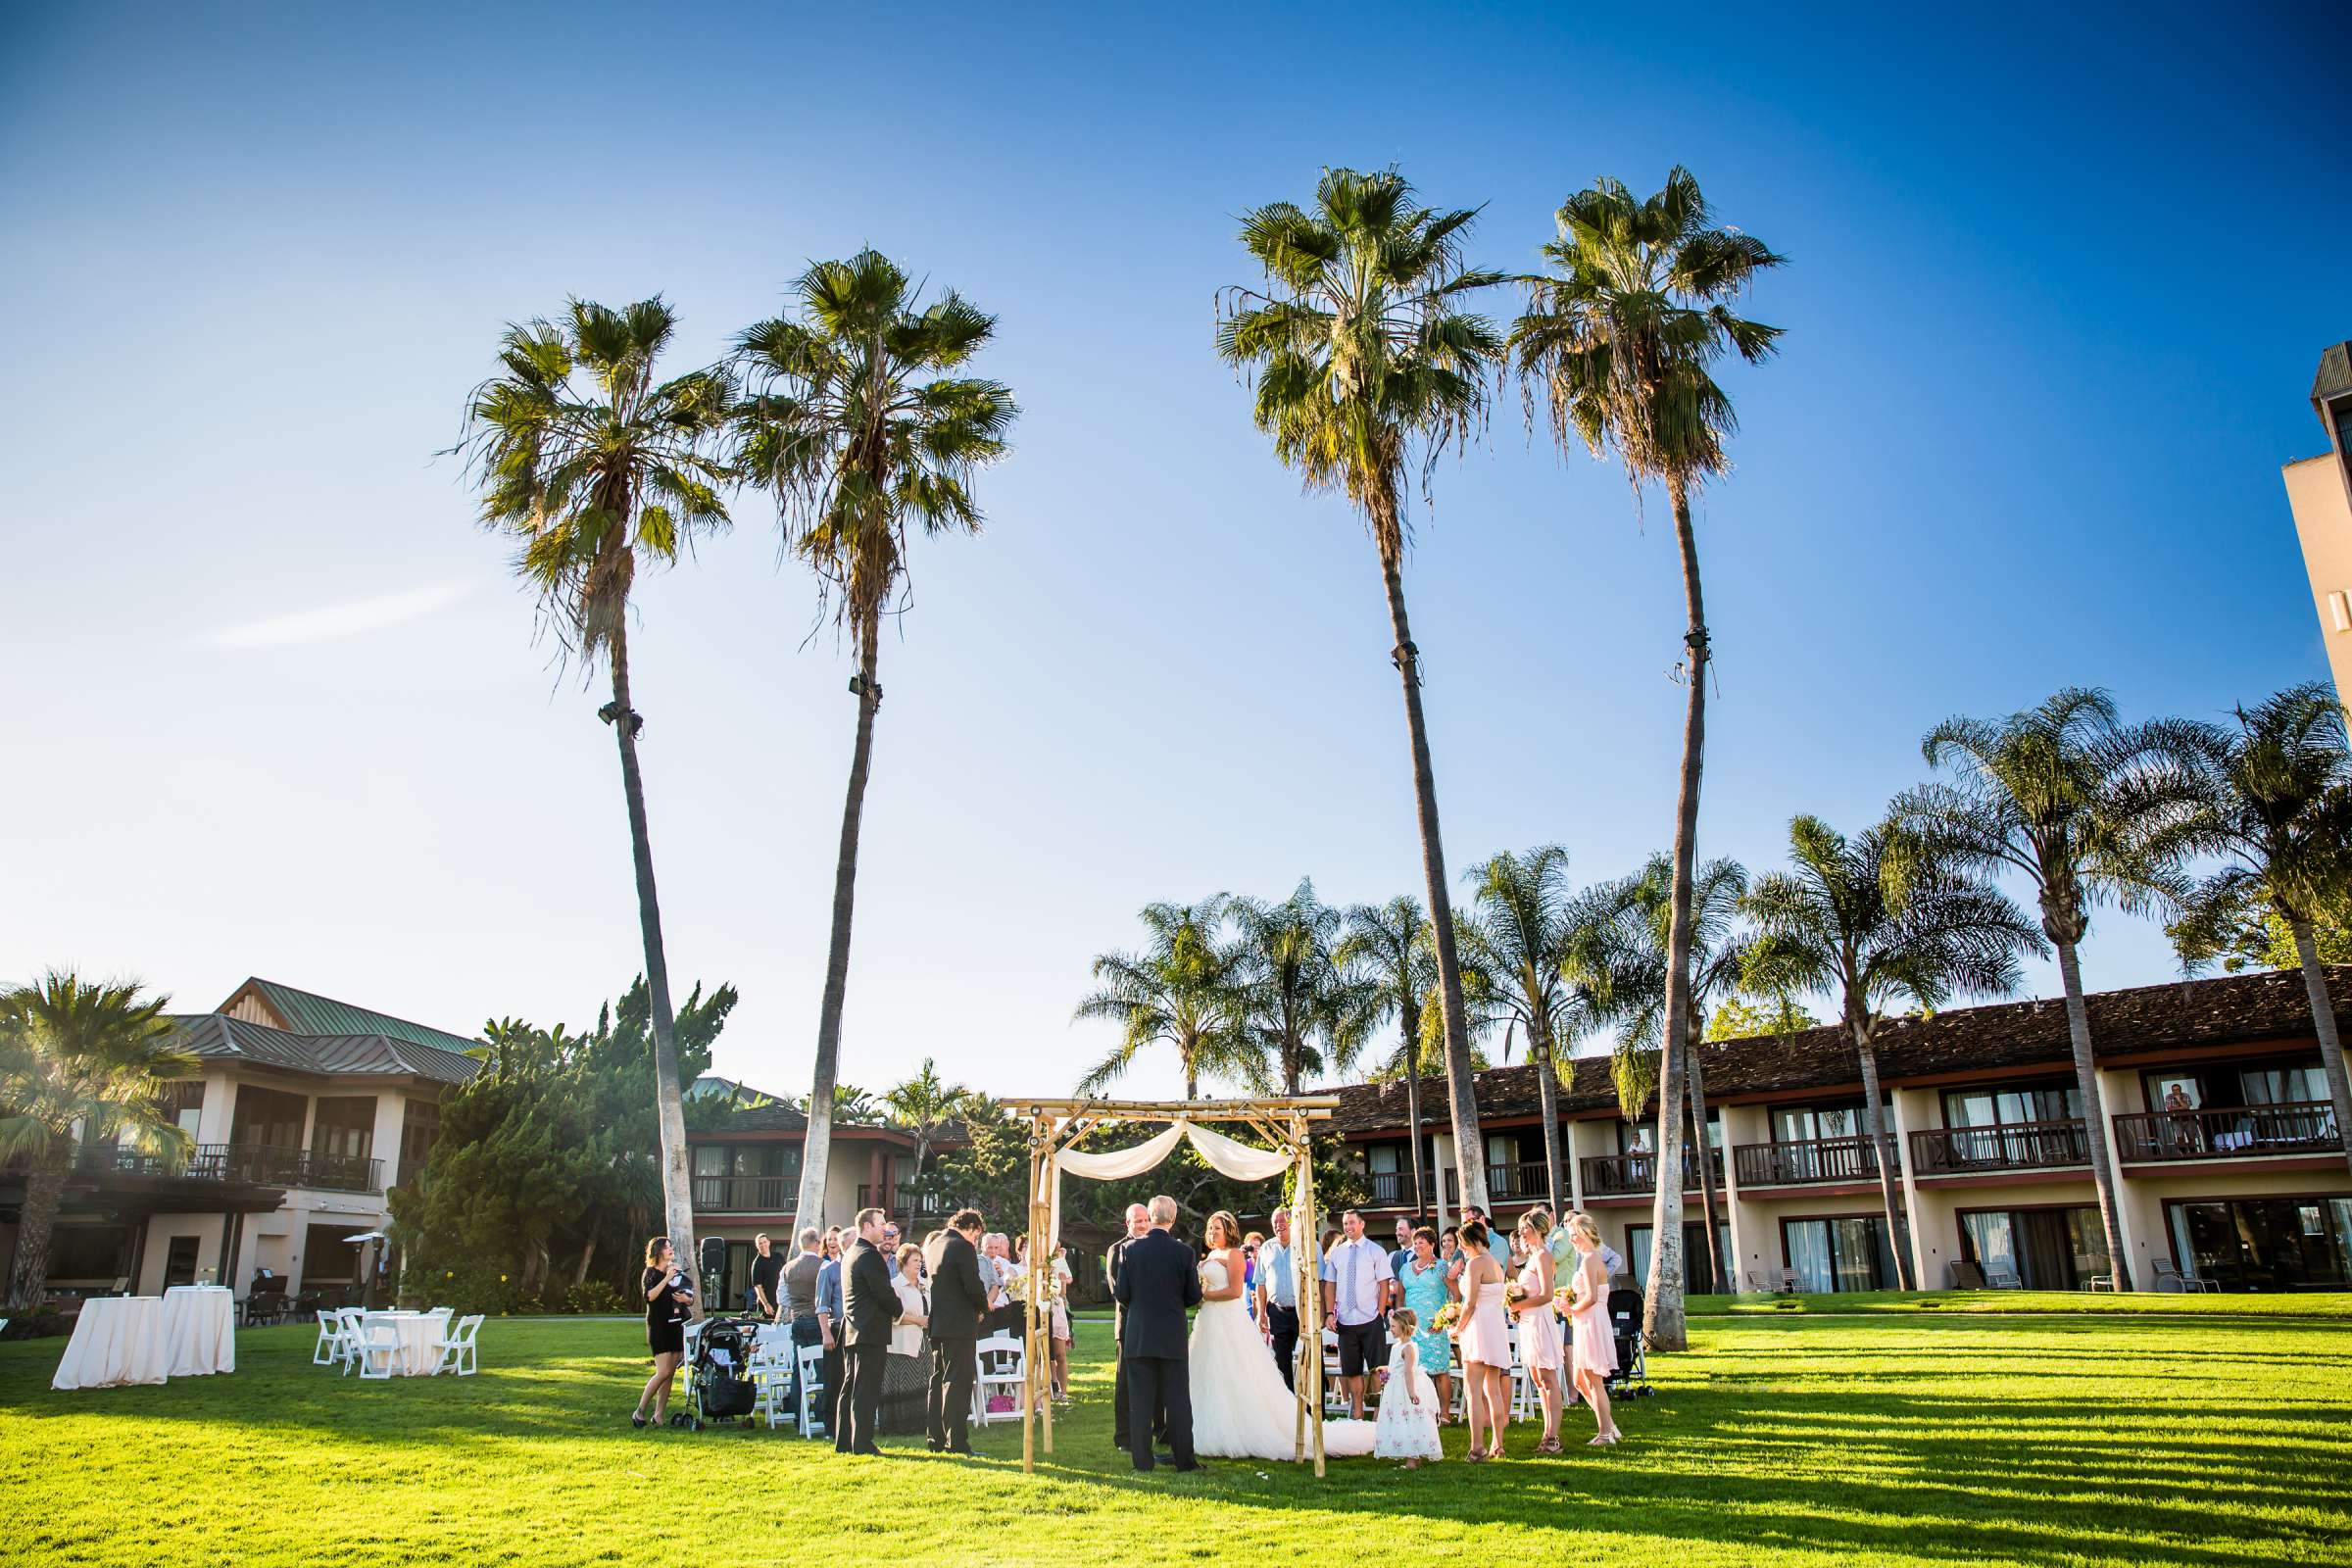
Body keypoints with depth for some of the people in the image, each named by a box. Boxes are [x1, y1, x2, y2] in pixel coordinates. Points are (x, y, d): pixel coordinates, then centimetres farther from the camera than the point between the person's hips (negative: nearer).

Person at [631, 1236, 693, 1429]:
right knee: (663, 1372, -13)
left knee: (670, 1373, 3)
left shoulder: (679, 1272, 15)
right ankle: (639, 1412, -1)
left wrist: (686, 1299, -2)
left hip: (678, 1325, 6)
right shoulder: (651, 1273, -1)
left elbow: (691, 1299, 19)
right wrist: (667, 1278, -21)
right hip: (659, 1326, -6)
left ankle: (659, 1416, 9)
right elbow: (649, 1296, -19)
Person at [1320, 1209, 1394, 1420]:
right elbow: (1330, 1285, 9)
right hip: (1345, 1321, 3)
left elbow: (1384, 1284, -3)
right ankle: (1357, 1414, 19)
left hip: (1370, 1320, -3)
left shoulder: (1375, 1251, -1)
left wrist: (1380, 1313, -9)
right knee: (1352, 1370, 9)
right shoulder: (1336, 1253, 8)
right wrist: (1329, 1313, -1)